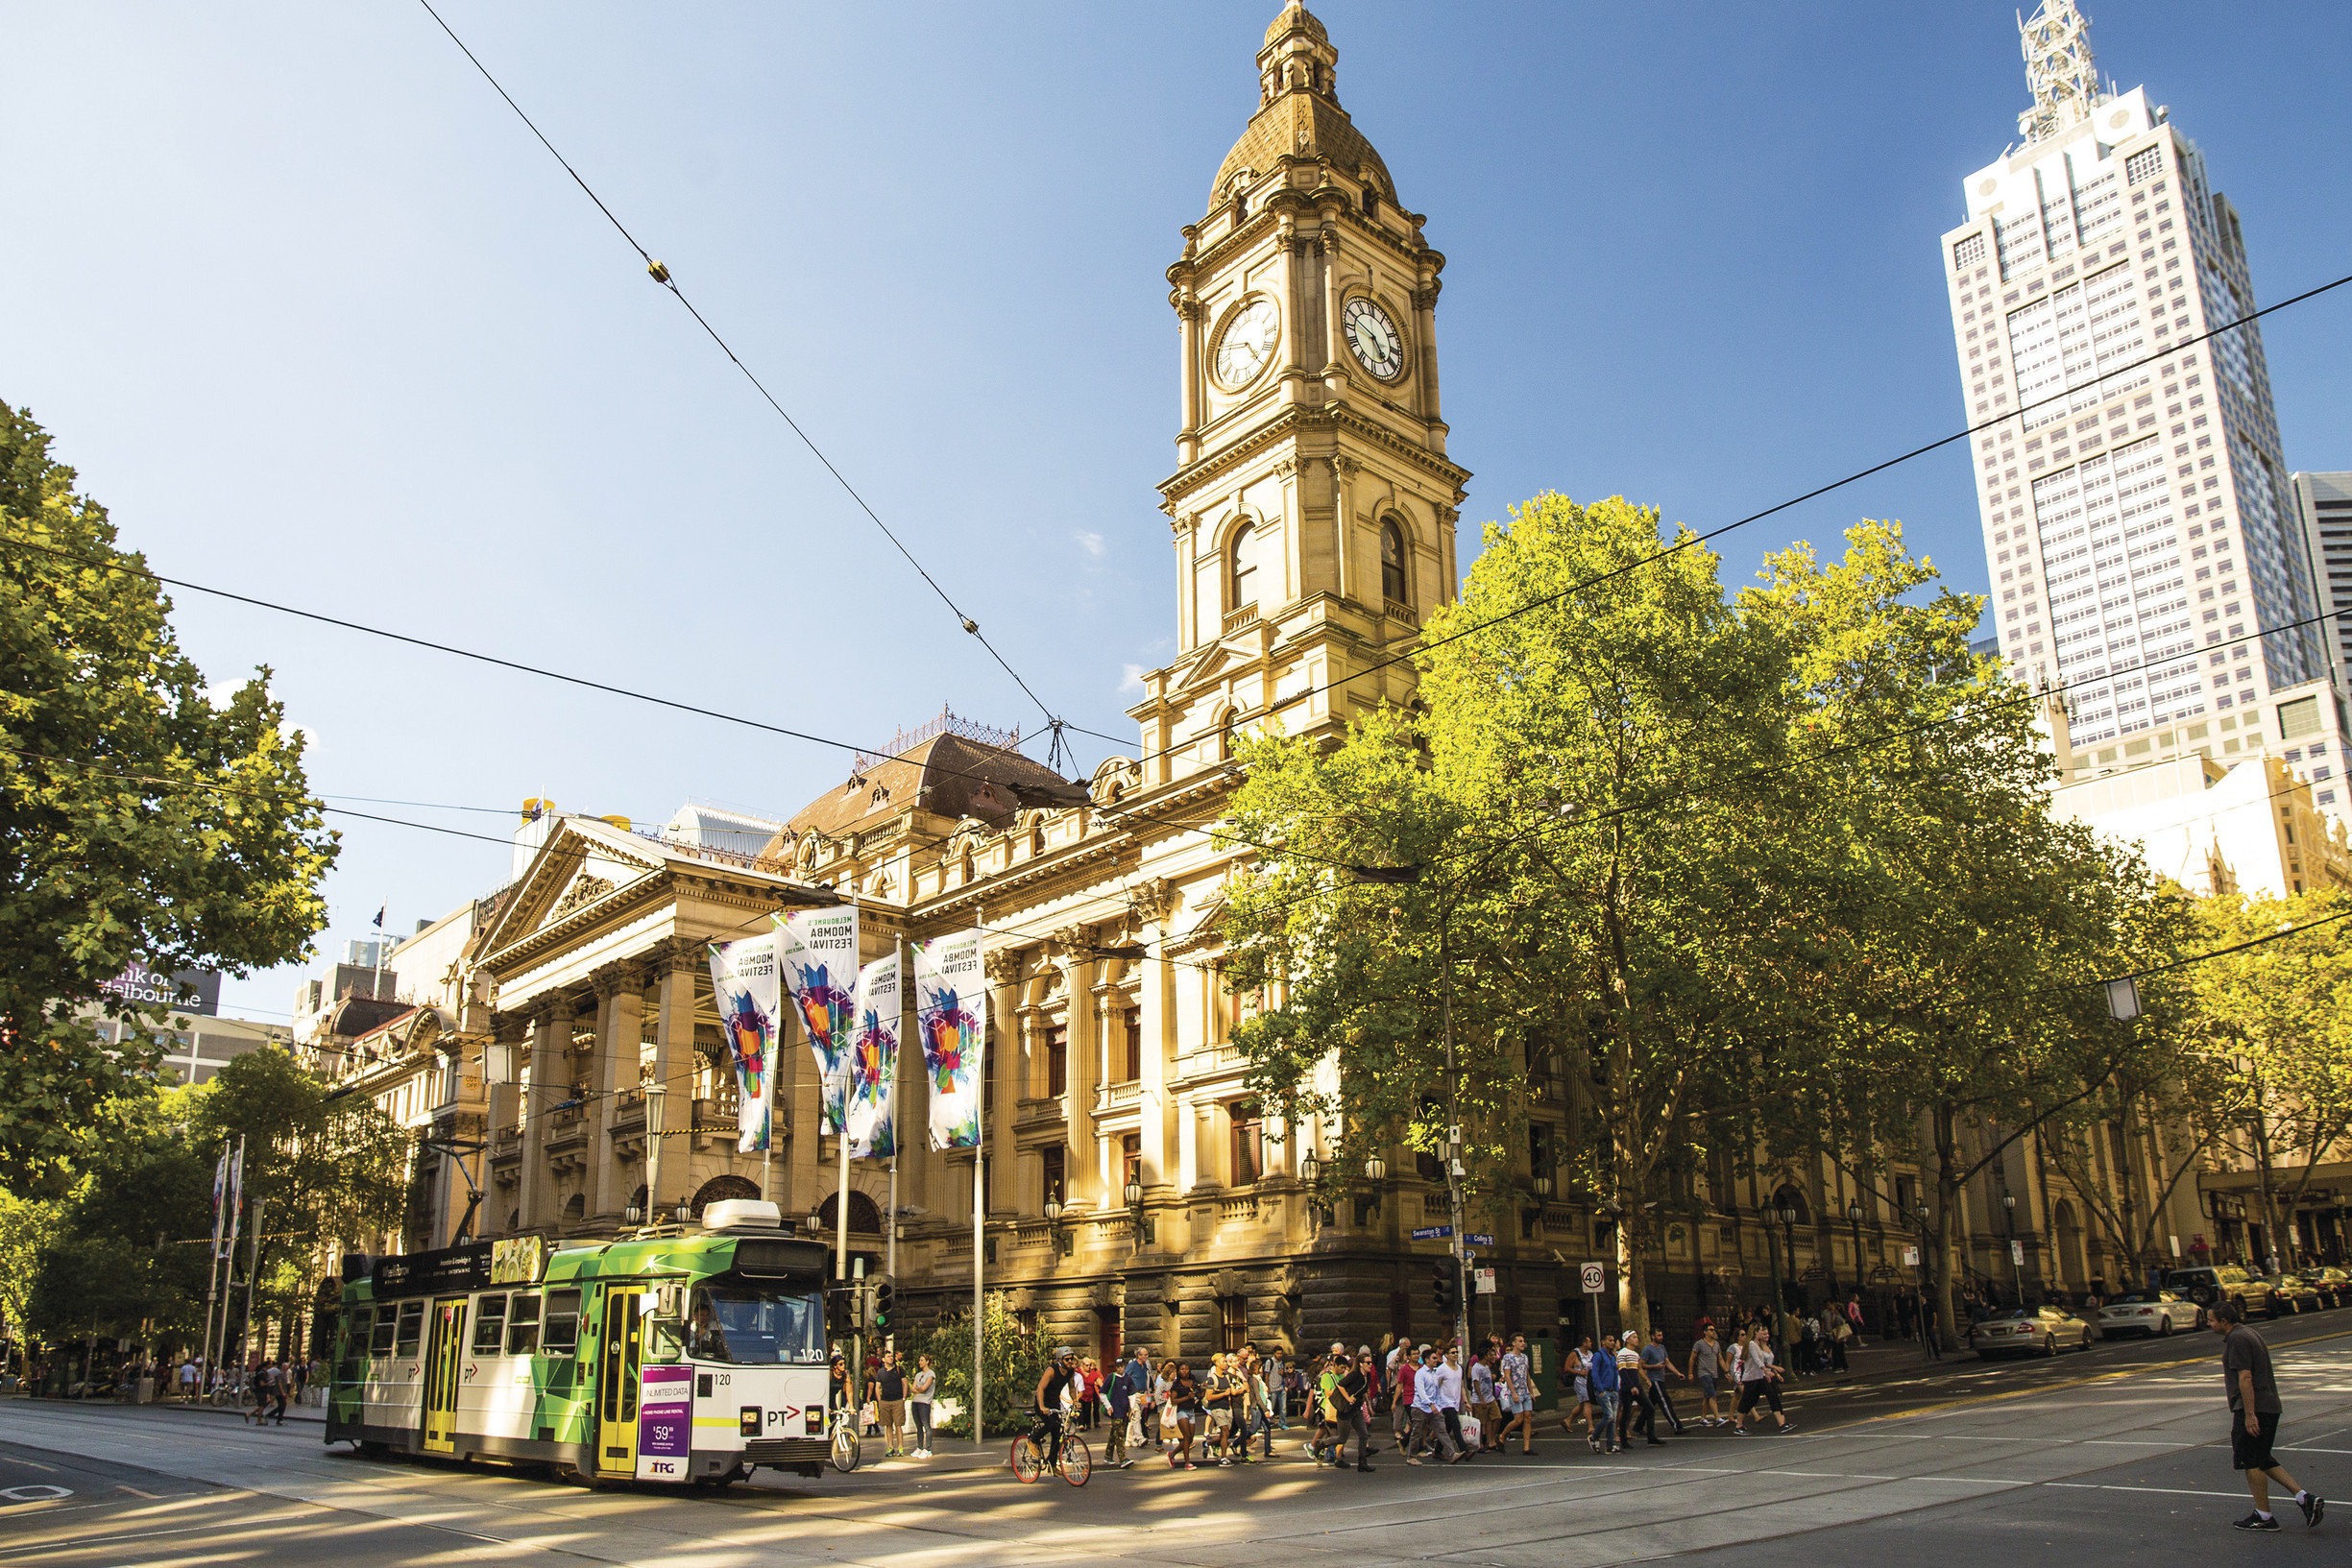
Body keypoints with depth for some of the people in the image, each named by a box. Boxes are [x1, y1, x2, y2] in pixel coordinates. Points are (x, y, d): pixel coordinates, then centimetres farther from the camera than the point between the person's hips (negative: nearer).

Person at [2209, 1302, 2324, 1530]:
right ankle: (2303, 1497, 7)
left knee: (2250, 1461, 0)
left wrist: (2249, 1415, -22)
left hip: (2253, 1408, -10)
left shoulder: (2237, 1339, -15)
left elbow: (2245, 1378, -21)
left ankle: (2264, 1516, 6)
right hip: (2269, 1406, 10)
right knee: (2262, 1460, 16)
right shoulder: (2249, 1333, 17)